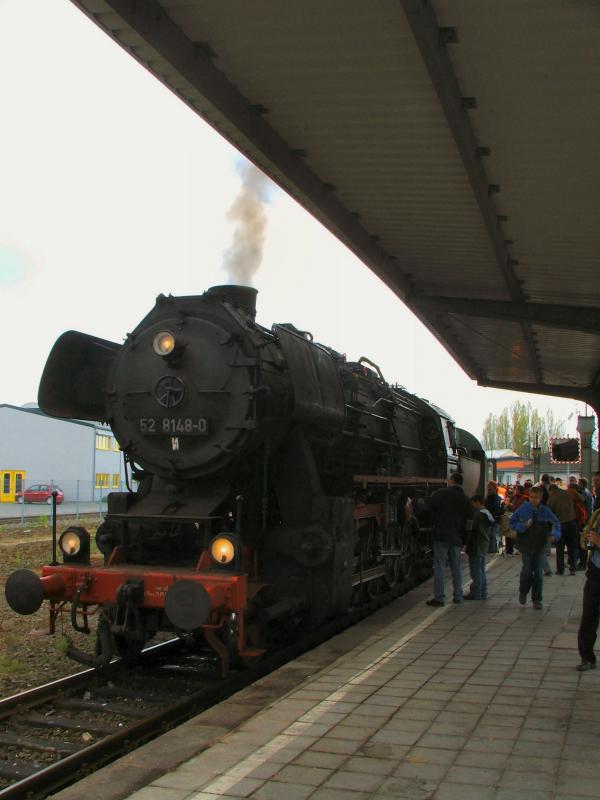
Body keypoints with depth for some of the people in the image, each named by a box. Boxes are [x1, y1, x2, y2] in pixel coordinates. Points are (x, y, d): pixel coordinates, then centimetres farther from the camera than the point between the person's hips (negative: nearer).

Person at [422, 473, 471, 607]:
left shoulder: (443, 493, -8)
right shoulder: (465, 499, 13)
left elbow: (425, 504, -14)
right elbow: (468, 518, 15)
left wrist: (418, 501, 7)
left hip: (441, 536, -6)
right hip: (457, 538, 6)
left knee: (439, 567, -4)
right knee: (456, 566, 14)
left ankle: (438, 597, -4)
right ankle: (458, 596, 17)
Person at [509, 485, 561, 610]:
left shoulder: (545, 511, -3)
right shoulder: (523, 509, -6)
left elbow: (556, 523, 10)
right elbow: (512, 522, 0)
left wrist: (555, 534, -9)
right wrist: (523, 526, -17)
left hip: (539, 546, 2)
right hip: (525, 545, -1)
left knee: (538, 573, 4)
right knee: (527, 569, -10)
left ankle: (536, 600, 16)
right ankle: (523, 593, 16)